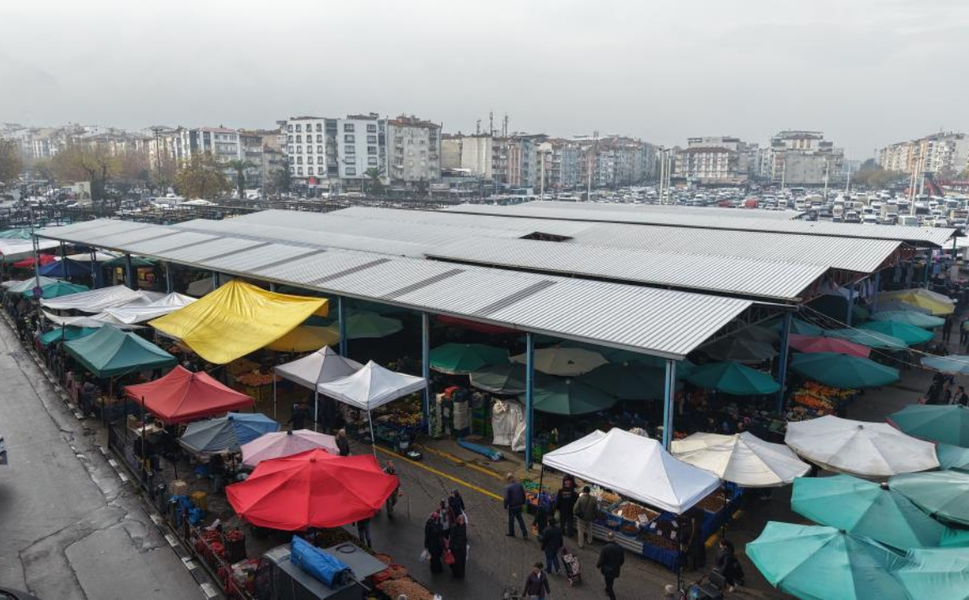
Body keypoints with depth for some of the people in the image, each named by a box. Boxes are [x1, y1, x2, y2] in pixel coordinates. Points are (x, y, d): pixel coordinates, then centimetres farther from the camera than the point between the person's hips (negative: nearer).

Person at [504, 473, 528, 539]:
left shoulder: (507, 487, -22)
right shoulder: (520, 485, -6)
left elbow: (506, 498, -20)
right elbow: (523, 495, 3)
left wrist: (505, 506, -4)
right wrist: (523, 503, 15)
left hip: (512, 507, -5)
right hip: (519, 506, 5)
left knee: (511, 519, 15)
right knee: (520, 519, 18)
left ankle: (511, 533, 32)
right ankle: (525, 534, 16)